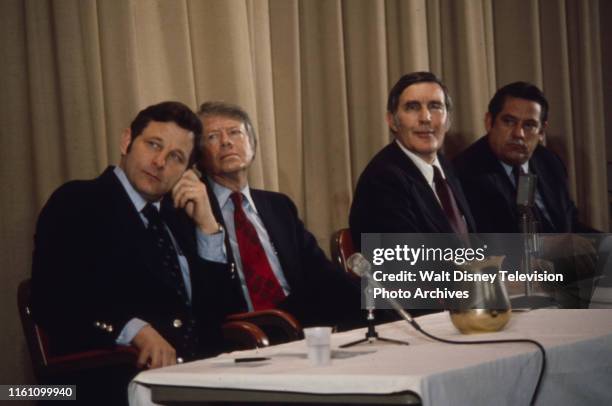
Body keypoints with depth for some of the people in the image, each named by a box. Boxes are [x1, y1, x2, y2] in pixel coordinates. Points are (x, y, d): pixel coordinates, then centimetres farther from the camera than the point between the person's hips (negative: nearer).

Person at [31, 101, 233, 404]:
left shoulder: (177, 212, 20)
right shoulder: (77, 203, 2)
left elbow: (218, 308, 16)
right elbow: (51, 300, -12)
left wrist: (206, 222, 7)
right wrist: (135, 330, -24)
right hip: (116, 379, -7)